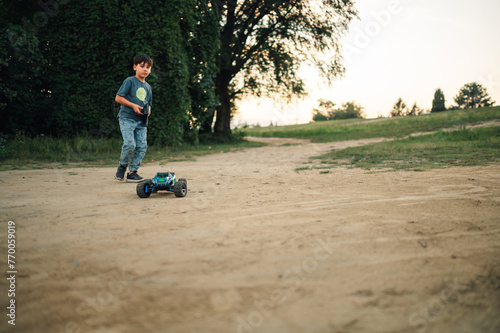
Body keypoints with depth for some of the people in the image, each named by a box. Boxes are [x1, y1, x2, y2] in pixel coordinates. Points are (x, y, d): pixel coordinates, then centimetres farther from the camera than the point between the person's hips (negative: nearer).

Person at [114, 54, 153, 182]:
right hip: (127, 118, -6)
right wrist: (133, 105, -14)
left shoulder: (148, 87, 19)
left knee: (142, 146, -4)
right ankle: (122, 167, 5)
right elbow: (118, 98, -5)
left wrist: (148, 109, 4)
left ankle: (132, 172, 5)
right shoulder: (130, 81, -1)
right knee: (129, 144, -19)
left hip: (141, 120, 6)